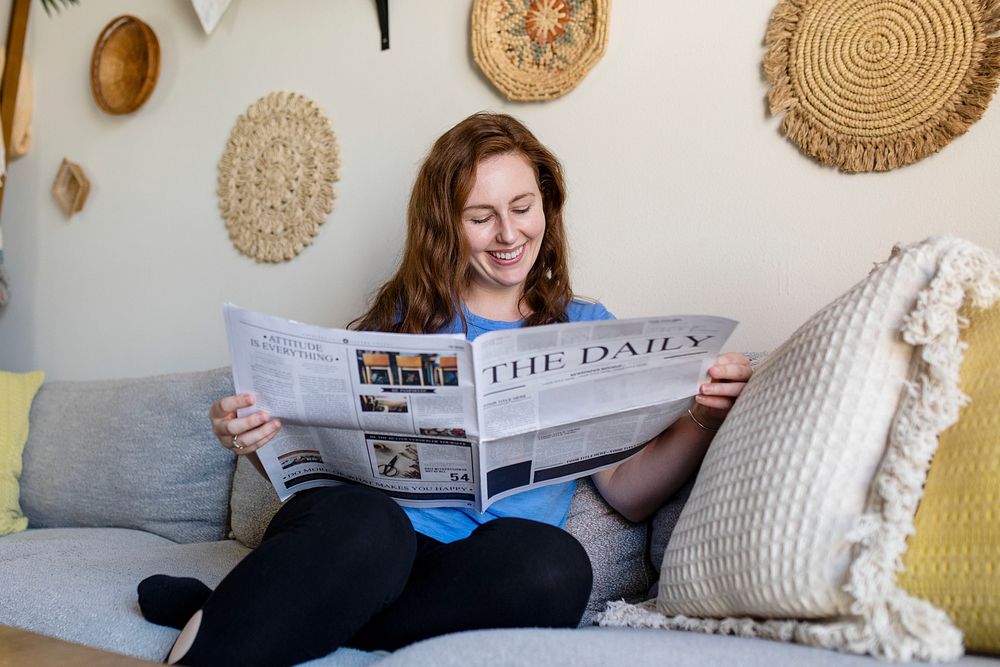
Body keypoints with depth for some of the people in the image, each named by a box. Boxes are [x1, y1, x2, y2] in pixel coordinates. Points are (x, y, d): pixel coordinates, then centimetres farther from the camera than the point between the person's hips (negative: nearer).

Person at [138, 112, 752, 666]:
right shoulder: (401, 319, 12)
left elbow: (628, 493, 7)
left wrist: (704, 420, -9)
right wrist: (256, 441, -11)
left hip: (477, 572, 2)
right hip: (369, 532, -1)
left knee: (554, 564, -33)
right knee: (361, 521, -36)